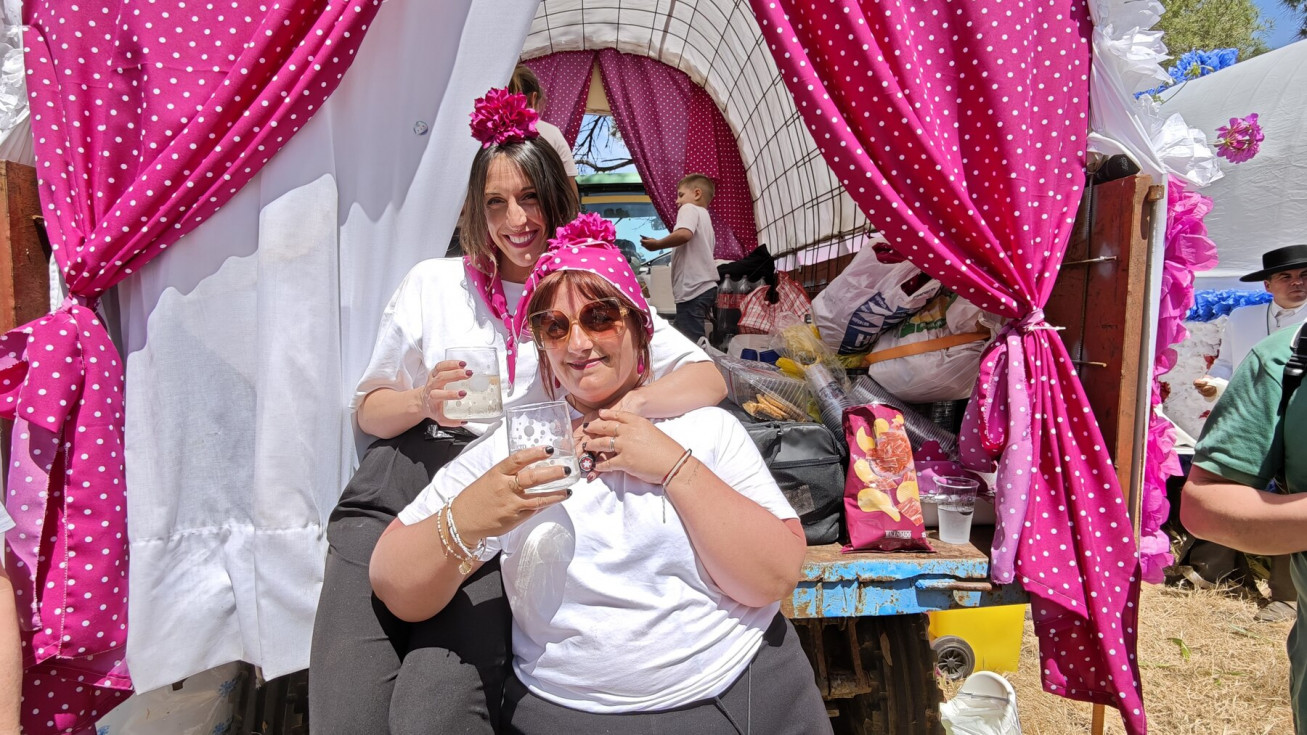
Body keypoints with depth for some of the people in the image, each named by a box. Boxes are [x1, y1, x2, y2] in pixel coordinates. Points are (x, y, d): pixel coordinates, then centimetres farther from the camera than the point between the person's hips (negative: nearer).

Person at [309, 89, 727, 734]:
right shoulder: (434, 283, 10)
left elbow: (708, 379, -2)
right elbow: (369, 409, 16)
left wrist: (629, 405, -23)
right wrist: (423, 403, -8)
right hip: (398, 488, 2)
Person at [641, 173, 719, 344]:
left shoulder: (689, 209, -1)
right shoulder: (705, 217, 28)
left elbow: (684, 234, -23)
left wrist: (657, 244, -10)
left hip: (693, 289, -10)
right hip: (704, 287, 10)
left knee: (689, 344, -13)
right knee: (694, 343, 10)